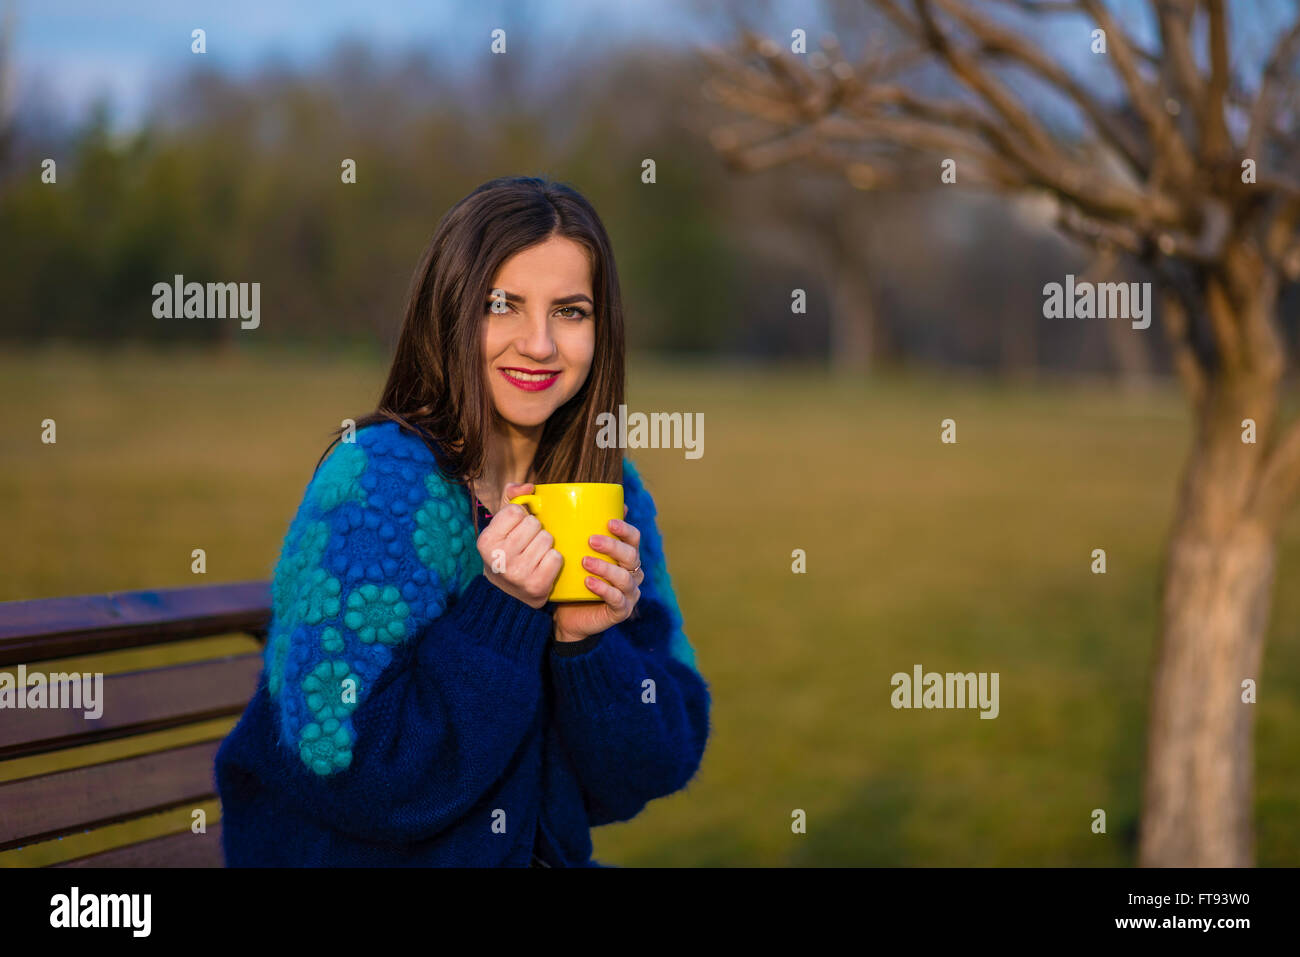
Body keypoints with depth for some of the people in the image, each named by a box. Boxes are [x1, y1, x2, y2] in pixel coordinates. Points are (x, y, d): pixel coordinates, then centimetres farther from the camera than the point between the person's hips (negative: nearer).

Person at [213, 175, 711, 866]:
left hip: (542, 855, 4)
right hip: (354, 857, -4)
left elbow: (638, 779, 1)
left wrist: (588, 642, -14)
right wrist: (502, 609, -22)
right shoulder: (378, 479, -13)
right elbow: (346, 770, -18)